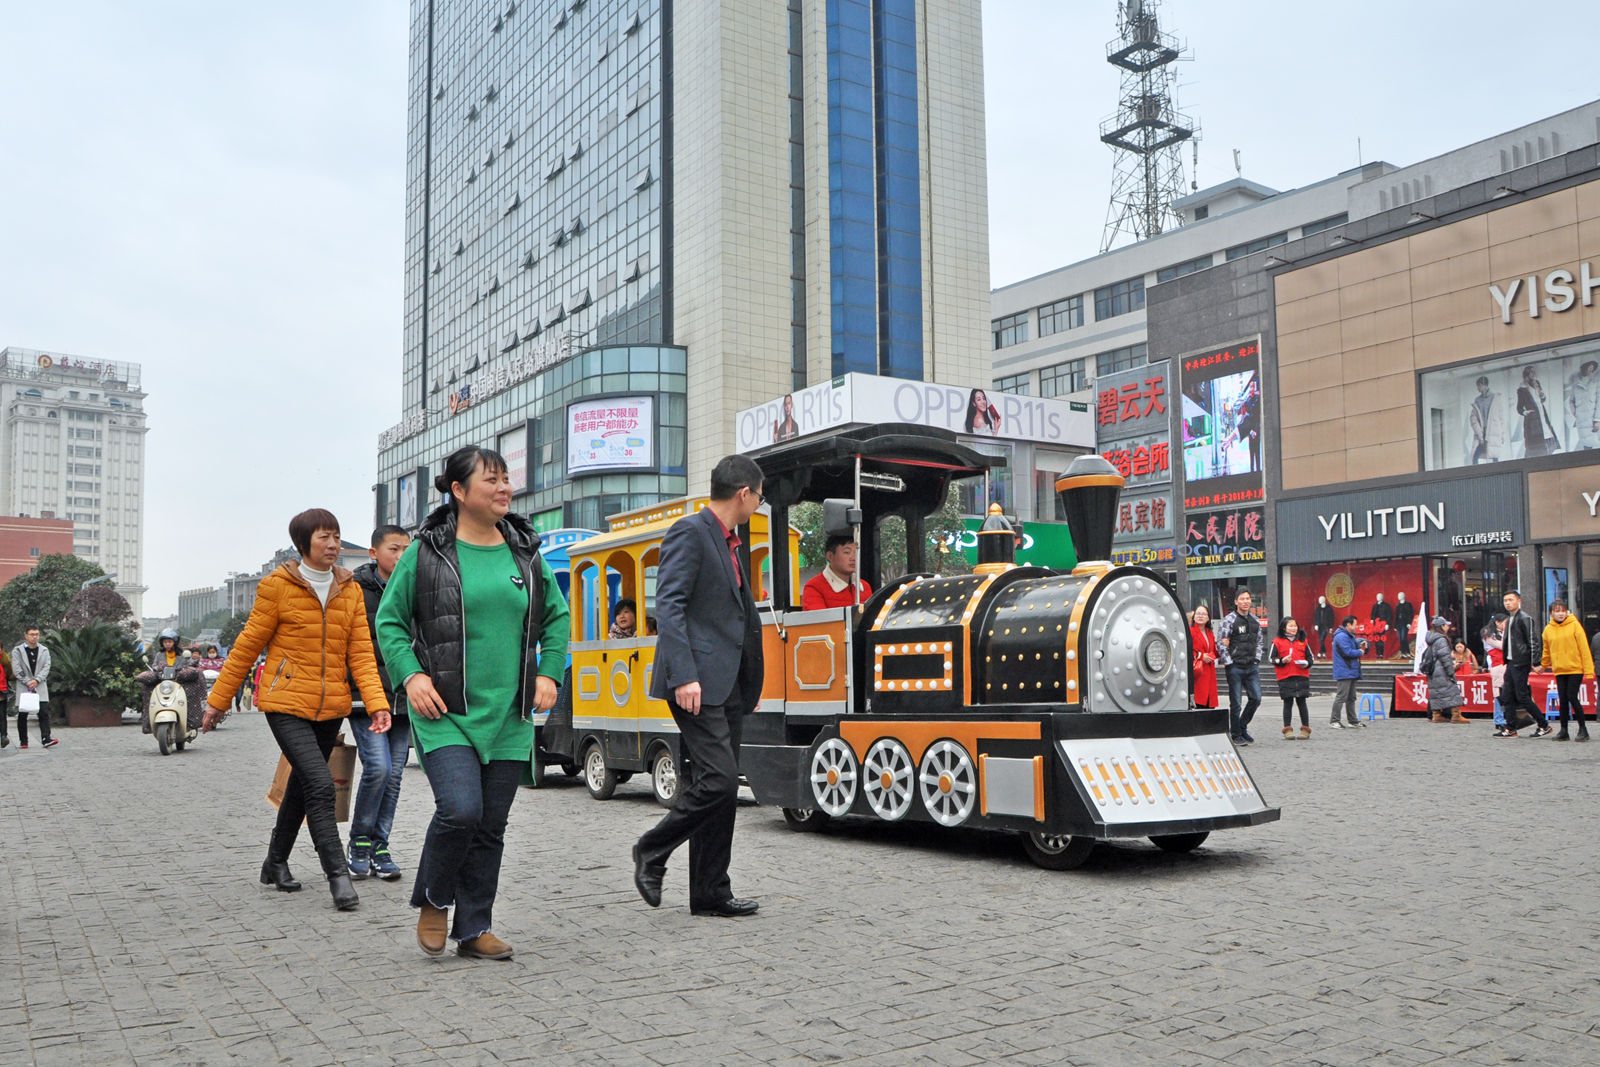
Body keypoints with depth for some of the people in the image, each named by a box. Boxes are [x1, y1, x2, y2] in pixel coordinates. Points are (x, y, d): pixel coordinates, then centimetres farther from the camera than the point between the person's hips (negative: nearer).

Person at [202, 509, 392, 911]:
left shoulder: (350, 590, 7)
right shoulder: (278, 585, -5)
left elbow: (361, 652, 3)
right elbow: (248, 646, 0)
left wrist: (377, 704, -10)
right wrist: (218, 700, 4)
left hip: (330, 708, 5)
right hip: (287, 704, -5)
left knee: (302, 785, 16)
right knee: (320, 784, -17)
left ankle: (276, 863, 34)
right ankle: (338, 874, -13)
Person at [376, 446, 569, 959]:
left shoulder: (526, 552, 9)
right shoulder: (427, 552, -2)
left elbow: (558, 616, 19)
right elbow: (389, 620, 5)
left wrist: (549, 673, 8)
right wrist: (411, 674, -8)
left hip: (509, 715, 4)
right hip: (445, 712, -4)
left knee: (491, 826, 7)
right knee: (460, 810, -17)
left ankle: (474, 930, 21)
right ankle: (432, 901, 11)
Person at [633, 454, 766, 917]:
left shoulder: (728, 542, 21)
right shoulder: (690, 532, -7)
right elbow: (668, 606, -16)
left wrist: (749, 685, 24)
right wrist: (684, 676, -24)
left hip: (727, 685, 9)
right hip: (698, 683, -9)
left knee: (723, 788, 8)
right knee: (717, 779, -15)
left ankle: (711, 892, 14)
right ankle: (652, 851, 5)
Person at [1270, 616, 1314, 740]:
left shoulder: (1303, 641, 11)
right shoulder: (1278, 642, 3)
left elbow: (1311, 657, 15)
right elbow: (1272, 659, 4)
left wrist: (1306, 664, -6)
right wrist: (1282, 661, -14)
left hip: (1302, 676, 2)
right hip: (1285, 677, -2)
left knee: (1302, 702, 3)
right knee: (1288, 703, 1)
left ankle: (1305, 729, 9)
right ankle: (1288, 729, 5)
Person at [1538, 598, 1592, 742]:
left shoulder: (1574, 625, -6)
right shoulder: (1548, 629, 5)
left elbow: (1584, 647, -6)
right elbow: (1547, 651, 20)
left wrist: (1588, 669, -10)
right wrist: (1544, 665, 23)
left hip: (1575, 669, -4)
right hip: (1559, 670, 4)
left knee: (1572, 698, -8)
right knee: (1563, 699, 5)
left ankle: (1583, 729, 5)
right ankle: (1564, 731, 11)